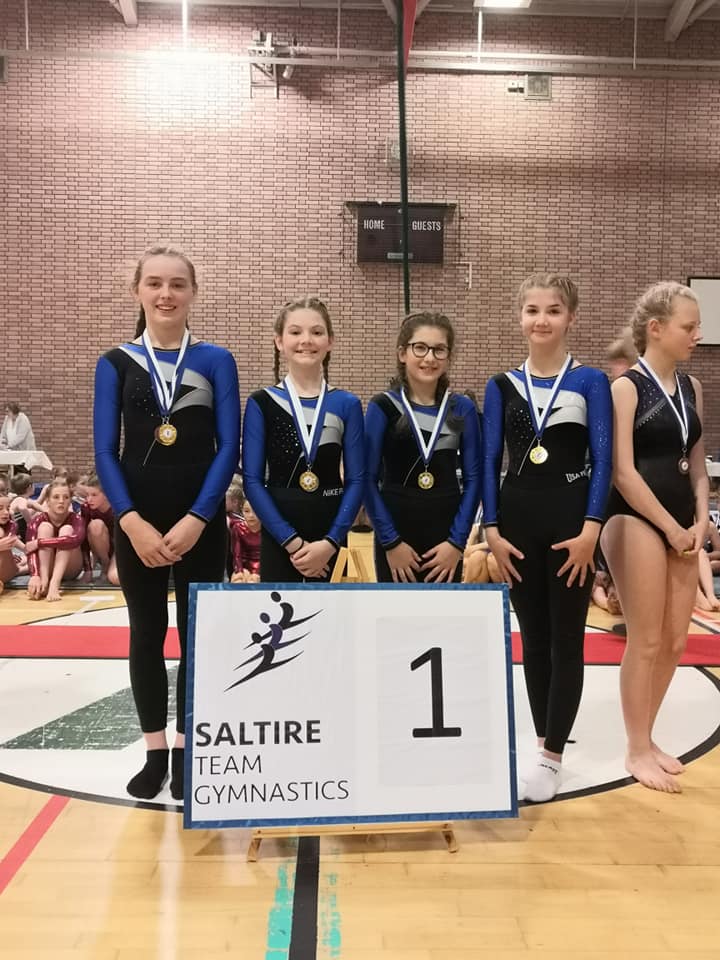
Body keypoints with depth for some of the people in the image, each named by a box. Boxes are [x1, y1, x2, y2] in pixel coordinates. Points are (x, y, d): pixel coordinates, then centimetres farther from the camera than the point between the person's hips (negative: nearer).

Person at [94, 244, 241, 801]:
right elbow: (105, 452, -2)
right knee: (146, 632, 9)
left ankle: (186, 749, 23)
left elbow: (229, 447, -5)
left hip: (201, 520, -1)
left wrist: (196, 519, -14)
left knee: (197, 632, 6)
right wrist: (132, 521, -14)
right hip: (137, 521, 1)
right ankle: (155, 752, 24)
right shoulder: (116, 364, 3)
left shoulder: (216, 361, 1)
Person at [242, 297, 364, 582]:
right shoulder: (261, 404, 0)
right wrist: (292, 540, -12)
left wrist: (331, 541, -11)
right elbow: (252, 480, -5)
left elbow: (356, 480, 1)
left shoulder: (347, 405, 3)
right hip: (278, 535, -1)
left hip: (331, 535, 1)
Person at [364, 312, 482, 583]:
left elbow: (473, 478, 2)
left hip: (447, 538, 2)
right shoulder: (383, 407, -4)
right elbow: (368, 480, -5)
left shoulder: (463, 408, 3)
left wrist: (458, 541, -5)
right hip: (395, 536, -2)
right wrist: (391, 541, -10)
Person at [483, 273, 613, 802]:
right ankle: (544, 742, 28)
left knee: (566, 639, 4)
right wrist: (493, 531, -4)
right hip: (517, 522, 3)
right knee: (533, 638, 12)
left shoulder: (591, 381, -1)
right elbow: (489, 462, 3)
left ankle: (553, 756, 16)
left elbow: (603, 459, -6)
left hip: (571, 521, -2)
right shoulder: (502, 386, 5)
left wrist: (590, 529, -14)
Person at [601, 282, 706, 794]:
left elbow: (697, 463, 15)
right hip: (637, 523, -7)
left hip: (683, 526, 7)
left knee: (676, 642, 10)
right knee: (646, 641, 0)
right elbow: (624, 472, -14)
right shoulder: (626, 388, -9)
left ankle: (647, 737, 28)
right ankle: (637, 750, 16)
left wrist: (700, 520, 2)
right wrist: (671, 527, -11)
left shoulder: (691, 388, 12)